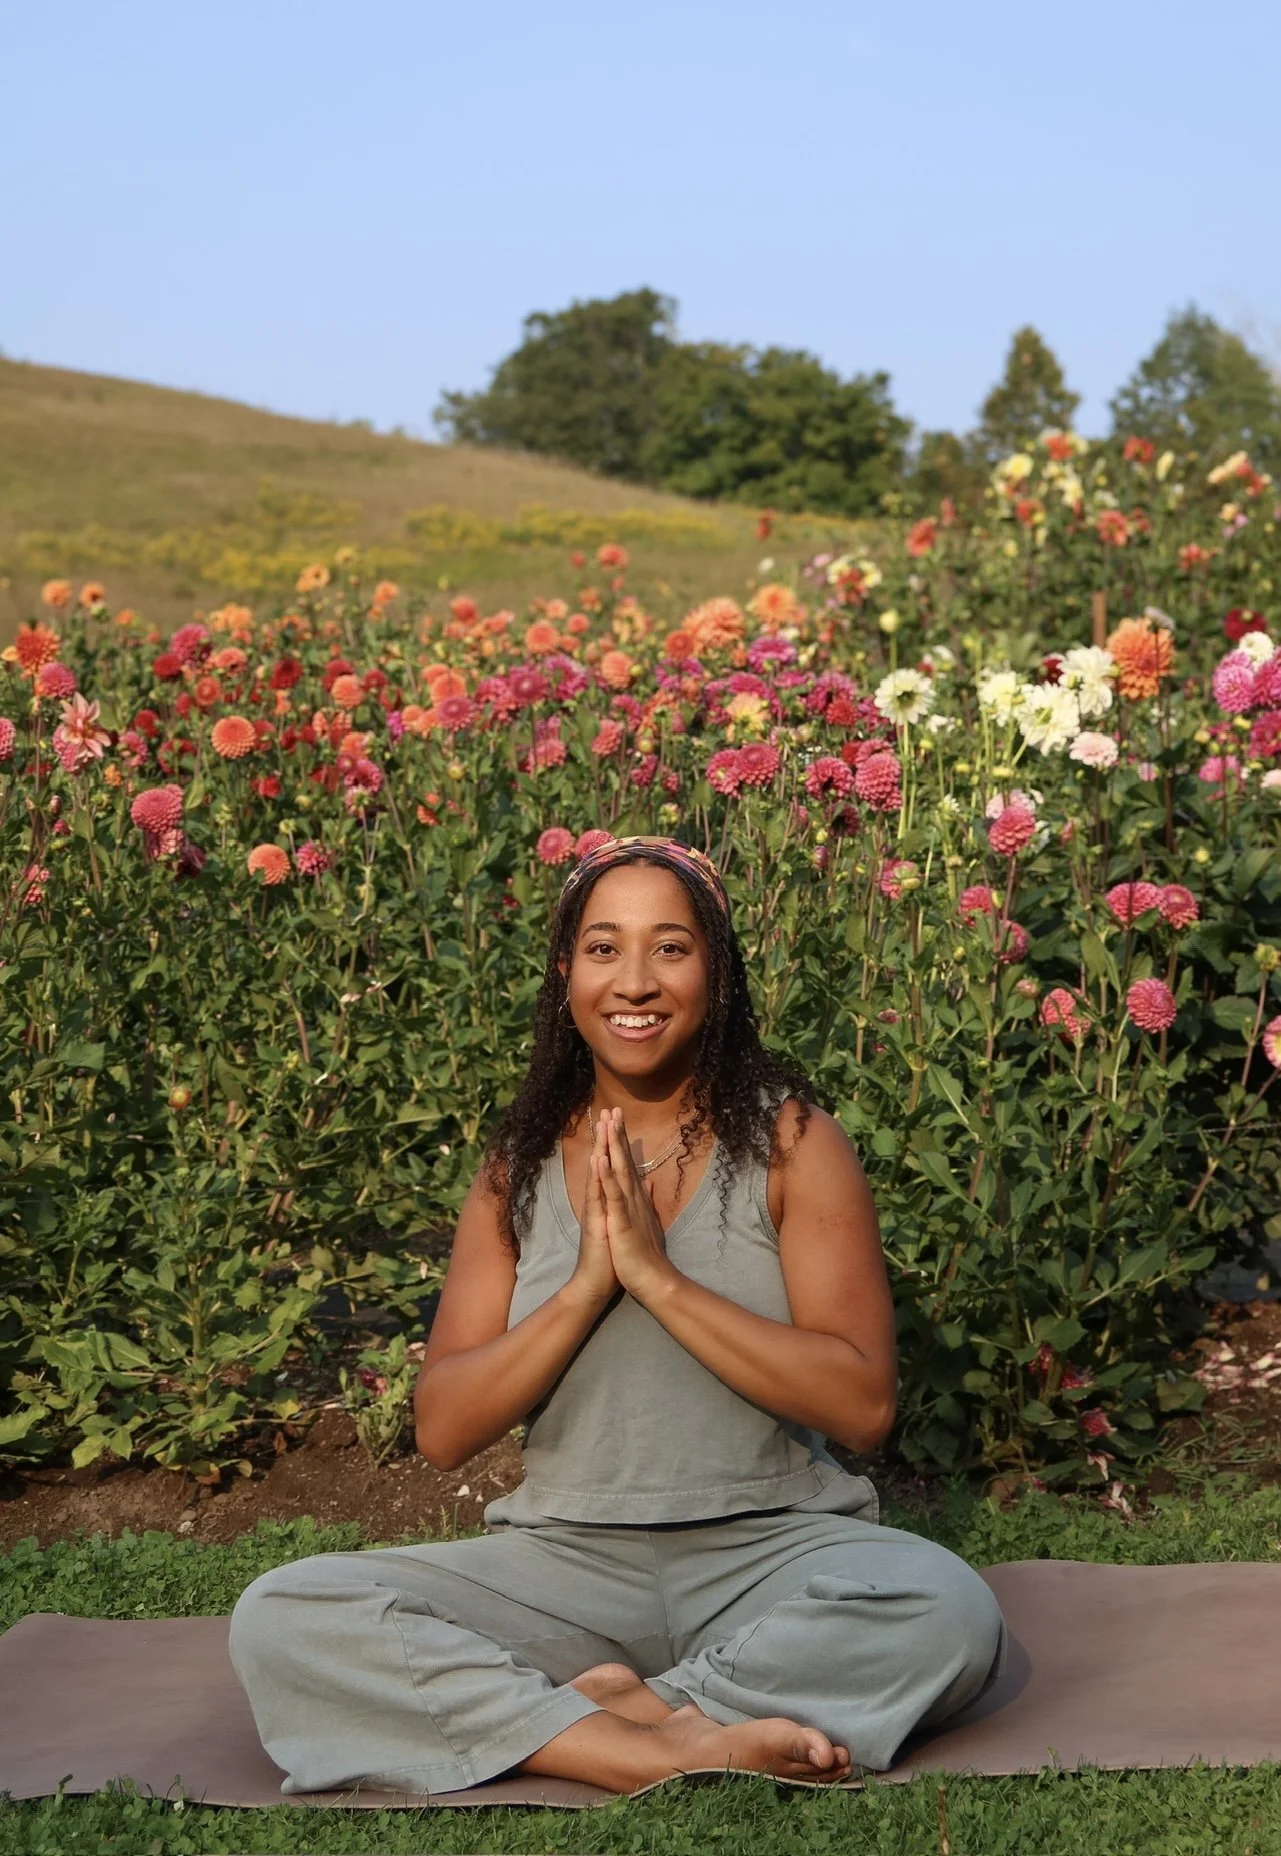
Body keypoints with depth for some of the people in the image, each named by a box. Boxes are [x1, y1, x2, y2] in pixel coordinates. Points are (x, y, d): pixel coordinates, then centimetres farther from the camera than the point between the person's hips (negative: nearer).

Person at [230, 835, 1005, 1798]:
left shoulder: (789, 1137, -1)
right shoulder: (521, 1165, 8)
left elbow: (864, 1403, -10)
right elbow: (442, 1430, 1)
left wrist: (659, 1276, -17)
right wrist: (584, 1288, -13)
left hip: (769, 1551, -2)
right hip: (565, 1559, 3)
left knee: (947, 1608, -34)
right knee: (279, 1618, -21)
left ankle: (621, 1707, -20)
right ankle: (661, 1749, -25)